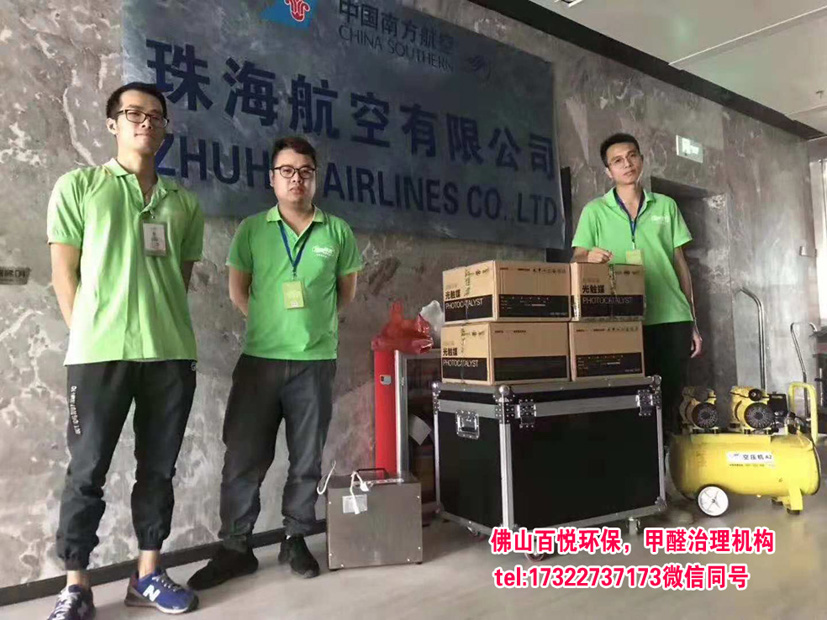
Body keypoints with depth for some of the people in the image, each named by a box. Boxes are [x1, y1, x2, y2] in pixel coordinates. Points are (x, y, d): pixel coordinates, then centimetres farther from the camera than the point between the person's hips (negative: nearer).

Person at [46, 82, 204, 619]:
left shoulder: (185, 202, 13)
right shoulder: (78, 186, 5)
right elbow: (65, 273, 2)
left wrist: (160, 327, 8)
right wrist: (90, 336, 0)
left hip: (172, 352, 3)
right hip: (100, 353, -3)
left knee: (158, 468, 10)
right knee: (87, 470, 4)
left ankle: (148, 574, 23)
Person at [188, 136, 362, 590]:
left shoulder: (337, 232, 3)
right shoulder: (251, 230, 3)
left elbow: (347, 290, 13)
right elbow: (237, 290, 10)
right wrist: (271, 322, 12)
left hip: (316, 361, 0)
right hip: (259, 358, 0)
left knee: (307, 459, 9)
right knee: (243, 457, 5)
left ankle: (295, 541, 26)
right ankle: (235, 548, 20)